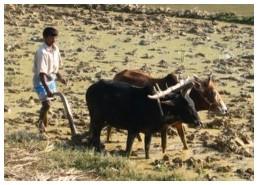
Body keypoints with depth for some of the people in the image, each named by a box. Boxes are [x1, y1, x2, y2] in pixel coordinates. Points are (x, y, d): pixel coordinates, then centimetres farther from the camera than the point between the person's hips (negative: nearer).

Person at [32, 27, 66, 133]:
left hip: (51, 80, 8)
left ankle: (44, 126, 32)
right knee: (46, 104, -20)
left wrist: (59, 76, 15)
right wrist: (47, 90, -33)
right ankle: (41, 122, 6)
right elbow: (41, 73, -29)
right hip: (41, 81, -8)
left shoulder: (55, 48, -2)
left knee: (46, 104, 17)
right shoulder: (42, 52, -26)